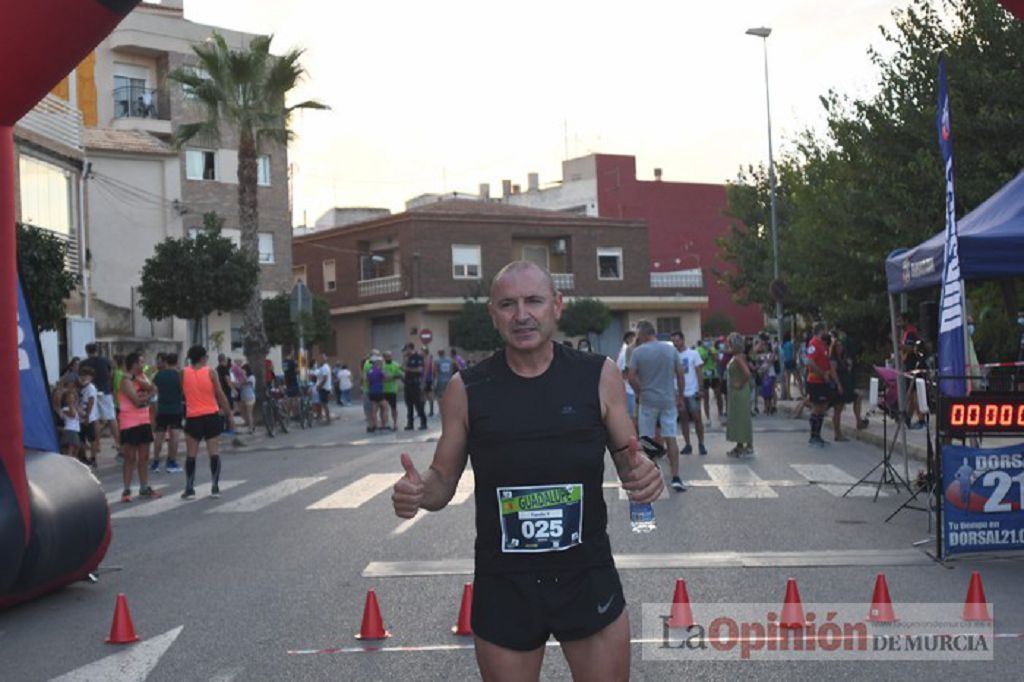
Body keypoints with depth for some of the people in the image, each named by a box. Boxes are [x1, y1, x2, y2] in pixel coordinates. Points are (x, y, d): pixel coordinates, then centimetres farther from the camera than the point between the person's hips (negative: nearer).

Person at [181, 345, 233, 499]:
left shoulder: (184, 373, 1)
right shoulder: (210, 372, -4)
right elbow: (221, 395, -3)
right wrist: (229, 415, 2)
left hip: (193, 417, 1)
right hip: (211, 416, -1)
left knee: (191, 454, 7)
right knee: (214, 452, 4)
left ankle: (189, 489, 4)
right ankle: (215, 488, 2)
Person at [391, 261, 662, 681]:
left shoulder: (599, 376, -3)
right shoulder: (466, 389, -3)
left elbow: (630, 459, 6)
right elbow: (443, 480, 6)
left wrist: (642, 474, -17)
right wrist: (418, 491, -16)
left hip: (588, 579, 0)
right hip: (502, 585, 0)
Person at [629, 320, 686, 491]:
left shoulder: (638, 352, -7)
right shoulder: (671, 350, 2)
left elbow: (631, 378, -9)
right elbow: (680, 375, 3)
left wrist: (640, 392, 8)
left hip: (648, 400, -2)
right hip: (668, 400, 2)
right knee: (671, 439, 3)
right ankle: (676, 478, -3)